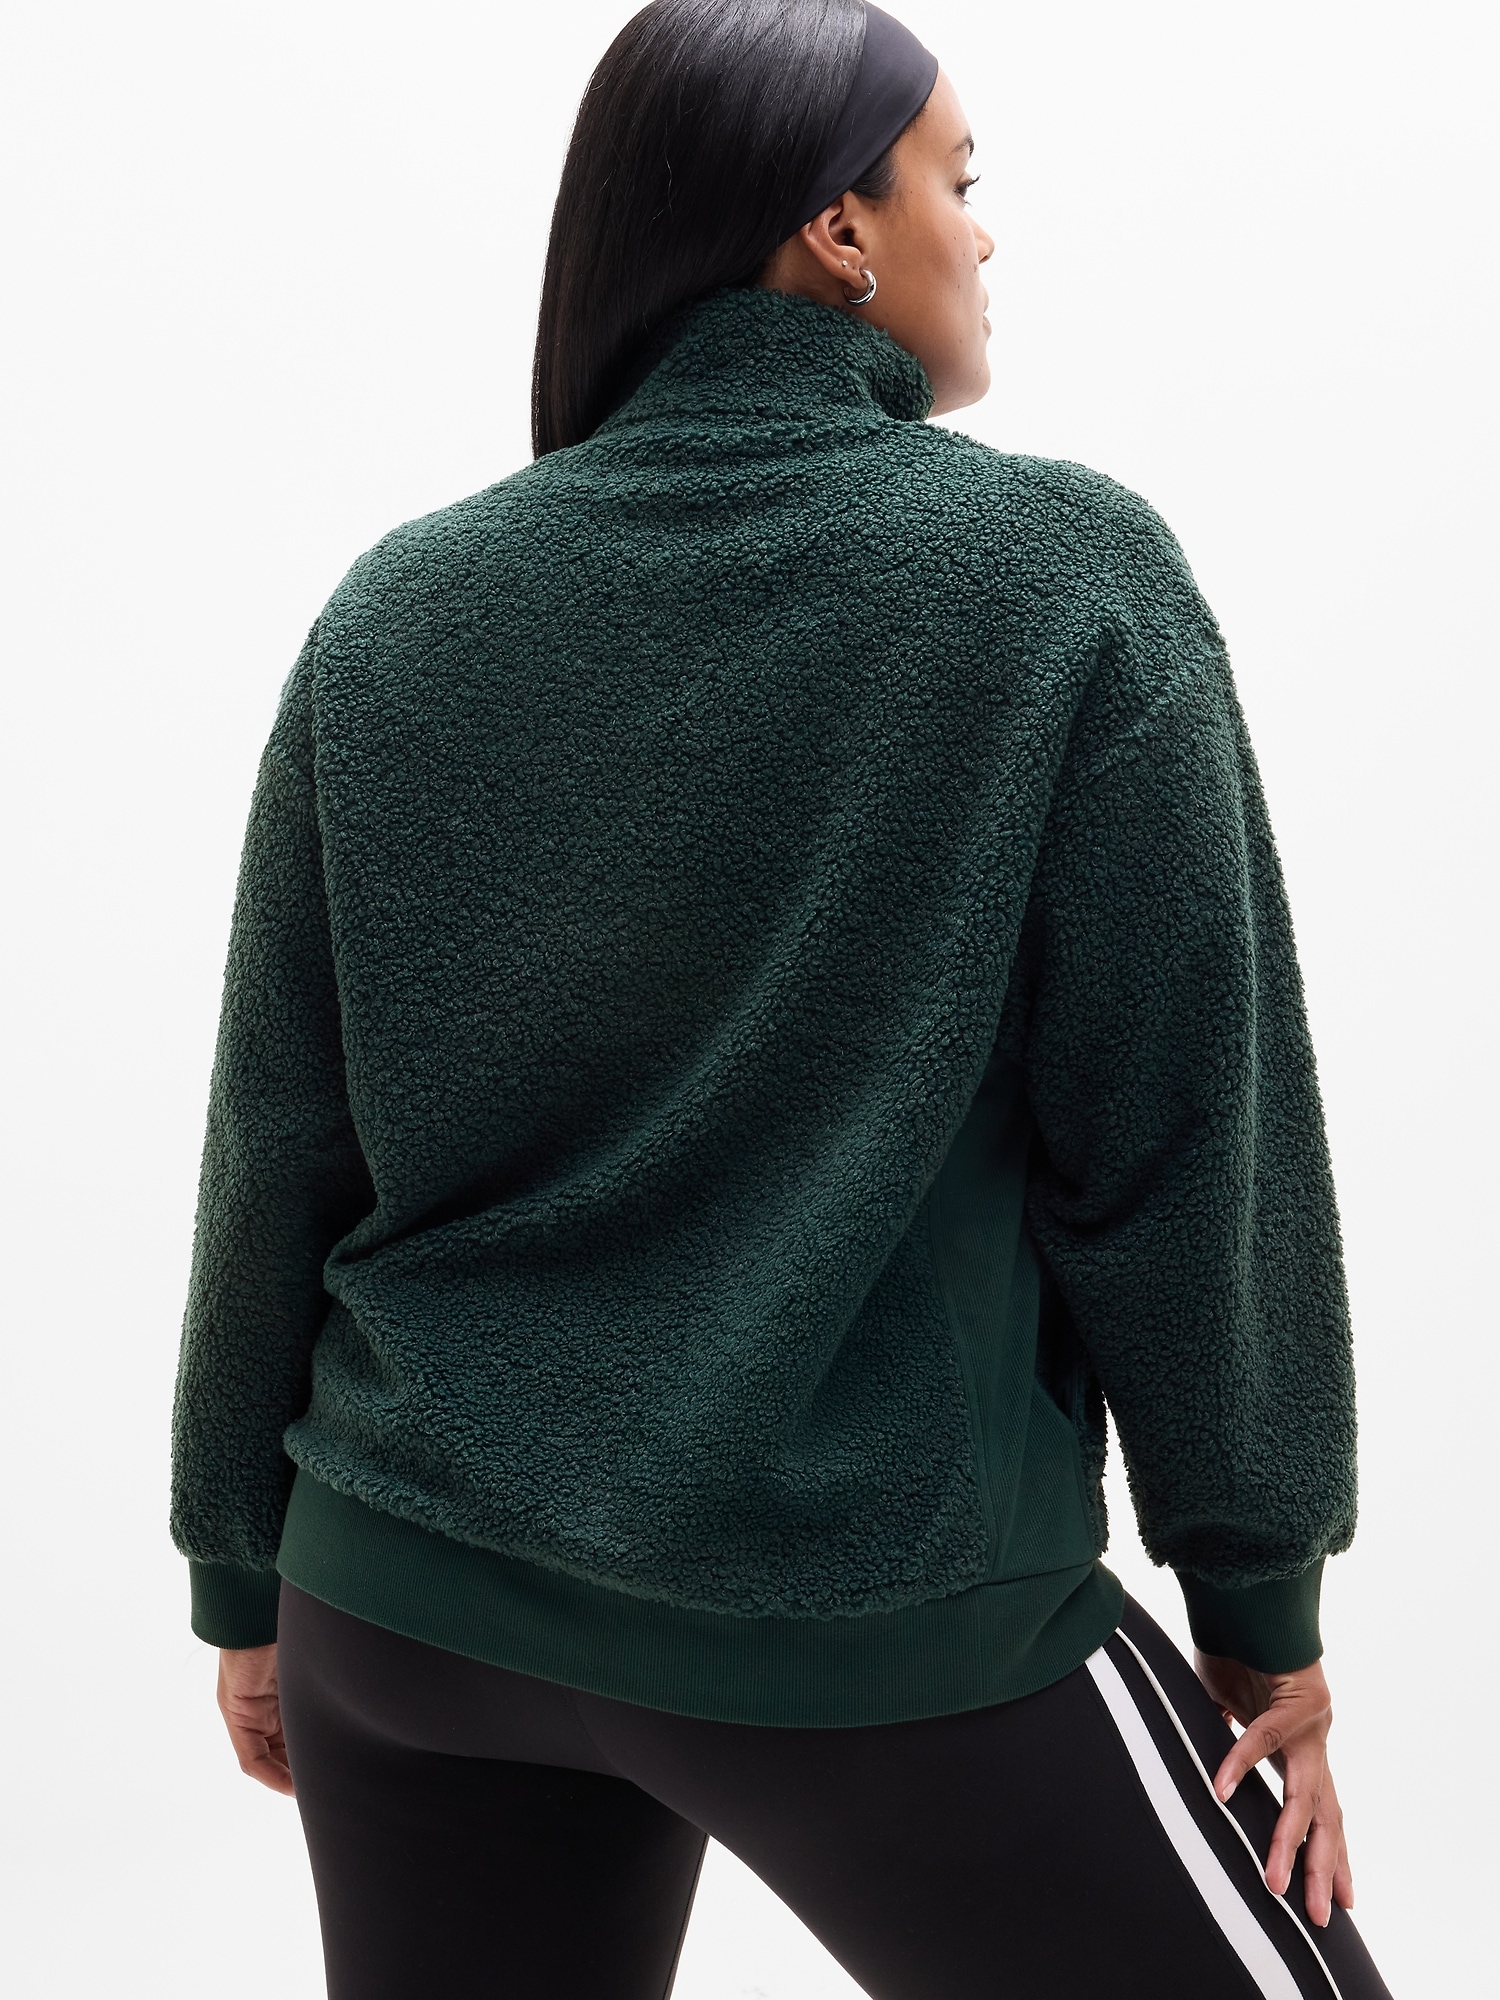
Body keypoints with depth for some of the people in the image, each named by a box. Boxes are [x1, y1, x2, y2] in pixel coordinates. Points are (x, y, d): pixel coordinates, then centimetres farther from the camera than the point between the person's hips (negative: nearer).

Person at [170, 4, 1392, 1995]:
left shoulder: (401, 609, 0)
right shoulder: (1070, 572, -9)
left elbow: (279, 1143, 3)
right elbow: (1183, 1129, -10)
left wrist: (249, 1571, 13)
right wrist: (1260, 1598, 0)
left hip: (415, 1600, 5)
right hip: (878, 1622, -4)